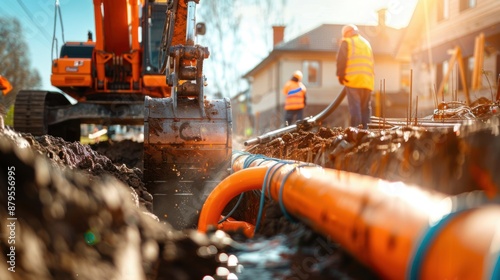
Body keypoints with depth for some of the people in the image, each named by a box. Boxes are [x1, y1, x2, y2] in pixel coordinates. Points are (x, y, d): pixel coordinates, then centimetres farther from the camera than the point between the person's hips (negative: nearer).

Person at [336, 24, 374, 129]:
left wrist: (340, 75, -1)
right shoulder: (366, 43, 23)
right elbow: (371, 62, 21)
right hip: (368, 81, 5)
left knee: (355, 107, -7)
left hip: (353, 80, -5)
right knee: (365, 107, 9)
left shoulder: (346, 42, 6)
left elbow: (341, 60, -6)